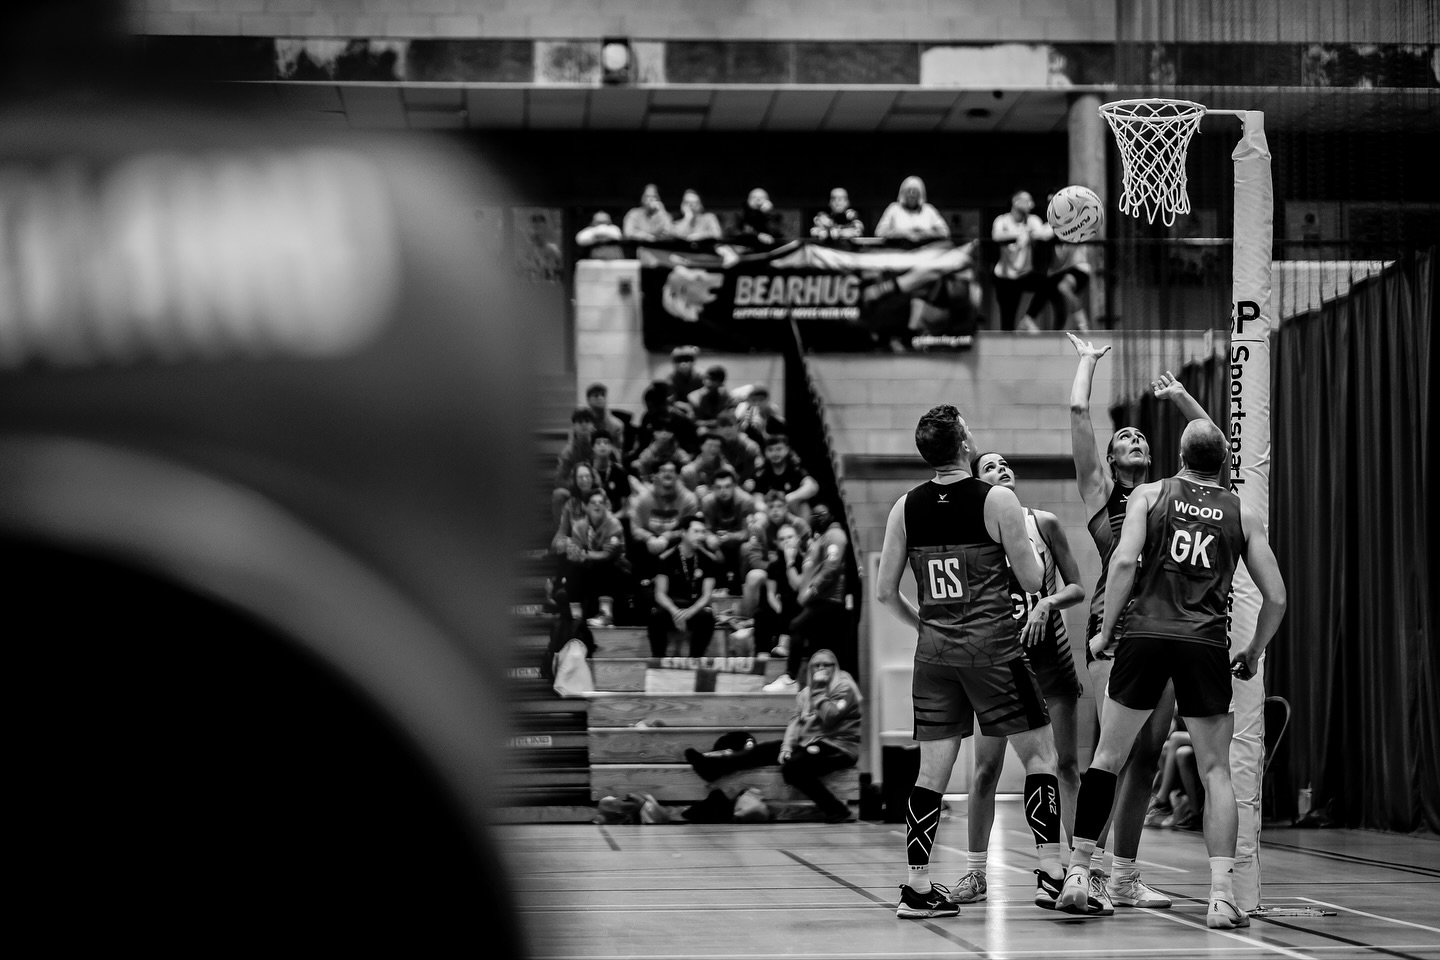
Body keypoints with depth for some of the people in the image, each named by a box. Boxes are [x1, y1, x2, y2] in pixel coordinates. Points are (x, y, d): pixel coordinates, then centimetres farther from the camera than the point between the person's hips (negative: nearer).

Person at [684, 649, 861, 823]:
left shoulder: (845, 688, -5)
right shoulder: (806, 692, 17)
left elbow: (828, 717, -20)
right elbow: (796, 720, 7)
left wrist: (819, 690, -12)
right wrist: (787, 746, -8)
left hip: (839, 747, -8)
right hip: (809, 743, 8)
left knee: (792, 767, -31)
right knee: (765, 749, -2)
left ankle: (836, 811, -28)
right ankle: (714, 766, -8)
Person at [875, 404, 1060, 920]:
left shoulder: (906, 507, 4)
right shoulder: (997, 500, -8)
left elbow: (885, 591, 7)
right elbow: (1033, 581, -3)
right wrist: (1032, 538, 16)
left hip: (934, 651, 4)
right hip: (993, 648, -4)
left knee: (932, 771, 8)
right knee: (1040, 754, 7)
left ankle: (917, 887, 5)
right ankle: (1050, 873, 2)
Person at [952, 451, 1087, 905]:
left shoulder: (1043, 523, -1)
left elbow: (1077, 588, 2)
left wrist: (1047, 603, -16)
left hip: (1051, 656, 1)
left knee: (1067, 764, 0)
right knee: (987, 767, -2)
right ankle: (975, 870, 8)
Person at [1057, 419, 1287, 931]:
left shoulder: (1150, 495, 7)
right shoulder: (1242, 513, 11)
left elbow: (1124, 560, -8)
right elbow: (1275, 596, 8)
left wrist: (1106, 628, 2)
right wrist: (1253, 653, 22)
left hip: (1147, 633, 0)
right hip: (1207, 644, 0)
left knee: (1107, 757, 12)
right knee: (1216, 772, 7)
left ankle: (1078, 872, 10)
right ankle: (1222, 893, -3)